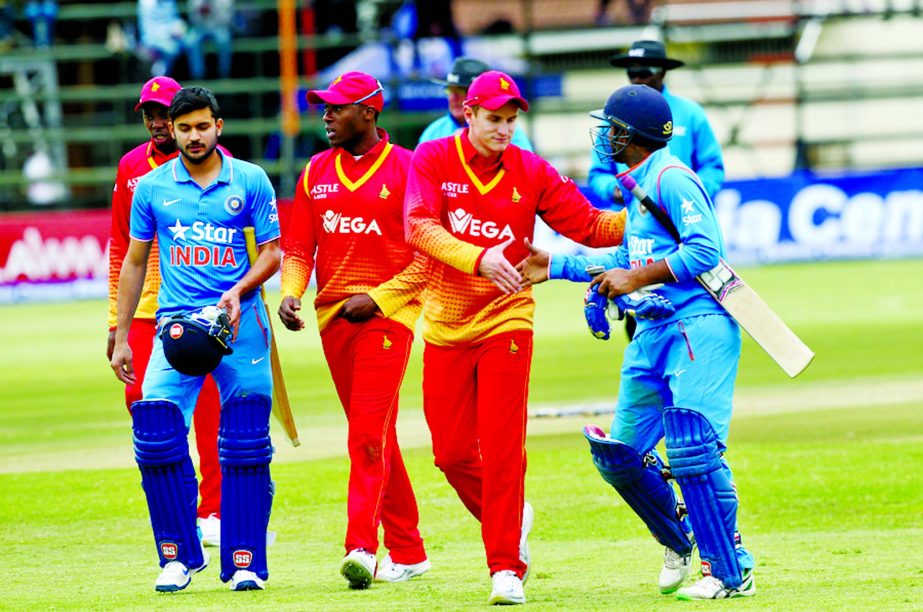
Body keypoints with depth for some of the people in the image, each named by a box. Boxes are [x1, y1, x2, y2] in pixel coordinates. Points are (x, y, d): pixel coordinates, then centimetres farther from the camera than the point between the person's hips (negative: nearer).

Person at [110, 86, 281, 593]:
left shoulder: (251, 181, 4)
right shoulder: (151, 187, 8)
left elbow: (271, 252, 7)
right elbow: (134, 263, 14)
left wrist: (239, 291, -12)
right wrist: (120, 337, 10)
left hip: (240, 322, -1)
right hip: (177, 322, 1)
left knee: (245, 445, -5)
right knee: (157, 435, -13)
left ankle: (244, 562, 1)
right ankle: (179, 555, -1)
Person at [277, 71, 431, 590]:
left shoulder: (406, 169, -4)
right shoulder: (317, 172, 12)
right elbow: (300, 246, 14)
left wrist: (377, 298, -14)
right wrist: (291, 292, -5)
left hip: (386, 314, -6)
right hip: (333, 316, 6)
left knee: (369, 432, -17)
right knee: (374, 437, 10)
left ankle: (362, 547, -24)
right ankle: (407, 551, 17)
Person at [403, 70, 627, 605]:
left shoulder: (531, 172, -1)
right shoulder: (434, 159, -5)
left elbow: (589, 225, -2)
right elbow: (419, 226, -21)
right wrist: (478, 258, -35)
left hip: (506, 322, -1)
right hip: (446, 325, 1)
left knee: (503, 448, -10)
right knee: (452, 451, 5)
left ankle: (507, 568, -5)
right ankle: (509, 518, 34)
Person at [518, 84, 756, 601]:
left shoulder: (672, 179, -12)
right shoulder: (640, 184, 19)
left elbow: (705, 251, -20)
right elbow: (626, 258, 28)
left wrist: (637, 279, -17)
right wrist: (556, 265, 28)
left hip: (698, 325, -10)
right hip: (654, 331, 10)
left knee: (692, 448, -18)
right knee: (620, 455, 10)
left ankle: (732, 572, -13)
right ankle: (680, 543, 30)